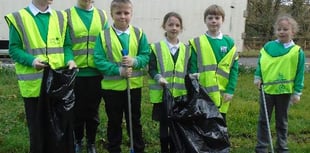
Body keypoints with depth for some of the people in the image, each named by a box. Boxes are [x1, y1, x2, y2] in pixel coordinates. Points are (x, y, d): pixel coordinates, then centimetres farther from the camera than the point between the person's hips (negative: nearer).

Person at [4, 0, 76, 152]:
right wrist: (32, 60, -23)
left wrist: (69, 59, -9)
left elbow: (66, 45, 11)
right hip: (33, 84, -3)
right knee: (37, 124, 10)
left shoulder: (60, 17, 9)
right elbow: (14, 49, -5)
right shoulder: (18, 18, -4)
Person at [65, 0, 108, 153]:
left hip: (96, 72, 2)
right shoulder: (67, 15, -1)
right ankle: (78, 141, 32)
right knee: (78, 109, 12)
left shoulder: (101, 15, 6)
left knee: (93, 110, 12)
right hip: (75, 72, -1)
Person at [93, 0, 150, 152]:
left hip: (134, 85, 1)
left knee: (135, 120, 15)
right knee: (114, 122, 14)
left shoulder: (139, 34, -1)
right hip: (111, 86, -1)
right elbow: (99, 61, -11)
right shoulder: (104, 35, -7)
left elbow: (146, 56, -1)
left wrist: (134, 61, -22)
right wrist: (118, 70, -22)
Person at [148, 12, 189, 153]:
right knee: (164, 124, 9)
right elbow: (151, 69, -3)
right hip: (162, 93, -2)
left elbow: (188, 70, 11)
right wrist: (159, 78, -21)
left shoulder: (186, 49, 7)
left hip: (180, 94, 2)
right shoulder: (156, 47, -2)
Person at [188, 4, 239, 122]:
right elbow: (192, 69, -4)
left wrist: (230, 90, -7)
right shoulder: (197, 43, -1)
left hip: (222, 95, 2)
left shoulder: (229, 43, 3)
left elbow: (234, 68, 1)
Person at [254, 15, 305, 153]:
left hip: (285, 91, -1)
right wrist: (258, 77, -1)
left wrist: (297, 92, -4)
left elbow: (299, 74, -3)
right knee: (263, 120, 9)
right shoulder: (268, 47, -1)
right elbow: (260, 63, 10)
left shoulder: (297, 51, -6)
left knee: (282, 122, 14)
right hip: (266, 89, 2)